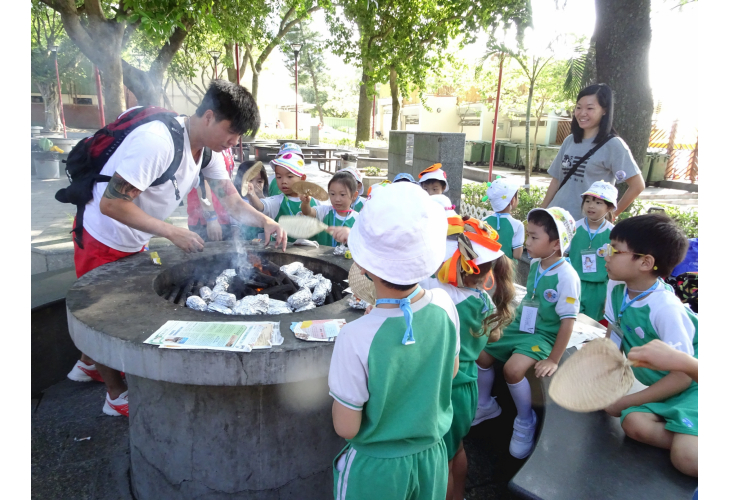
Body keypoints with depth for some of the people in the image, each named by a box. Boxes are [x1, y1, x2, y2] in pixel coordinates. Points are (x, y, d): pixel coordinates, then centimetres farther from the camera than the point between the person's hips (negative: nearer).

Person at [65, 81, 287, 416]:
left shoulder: (209, 149, -7)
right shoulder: (158, 140, -34)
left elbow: (231, 200, -5)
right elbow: (110, 204, -32)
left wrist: (265, 221, -24)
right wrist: (173, 233, -33)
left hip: (134, 242, 8)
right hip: (103, 238, -8)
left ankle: (88, 364, 47)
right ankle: (117, 394, 27)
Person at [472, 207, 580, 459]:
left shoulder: (567, 276, -22)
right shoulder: (534, 264, 0)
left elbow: (568, 321, -20)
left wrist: (553, 360, -19)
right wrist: (515, 322, 15)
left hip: (544, 335, -7)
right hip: (520, 327, 8)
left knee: (513, 368, -28)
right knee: (482, 354, 3)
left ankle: (526, 422, 0)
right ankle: (485, 404, 28)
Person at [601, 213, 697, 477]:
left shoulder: (665, 308, -26)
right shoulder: (616, 287, -6)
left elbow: (683, 375, -18)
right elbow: (613, 339, 9)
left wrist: (624, 402, -13)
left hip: (689, 387, -6)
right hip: (659, 385, 6)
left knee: (686, 458, -28)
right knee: (634, 424, -24)